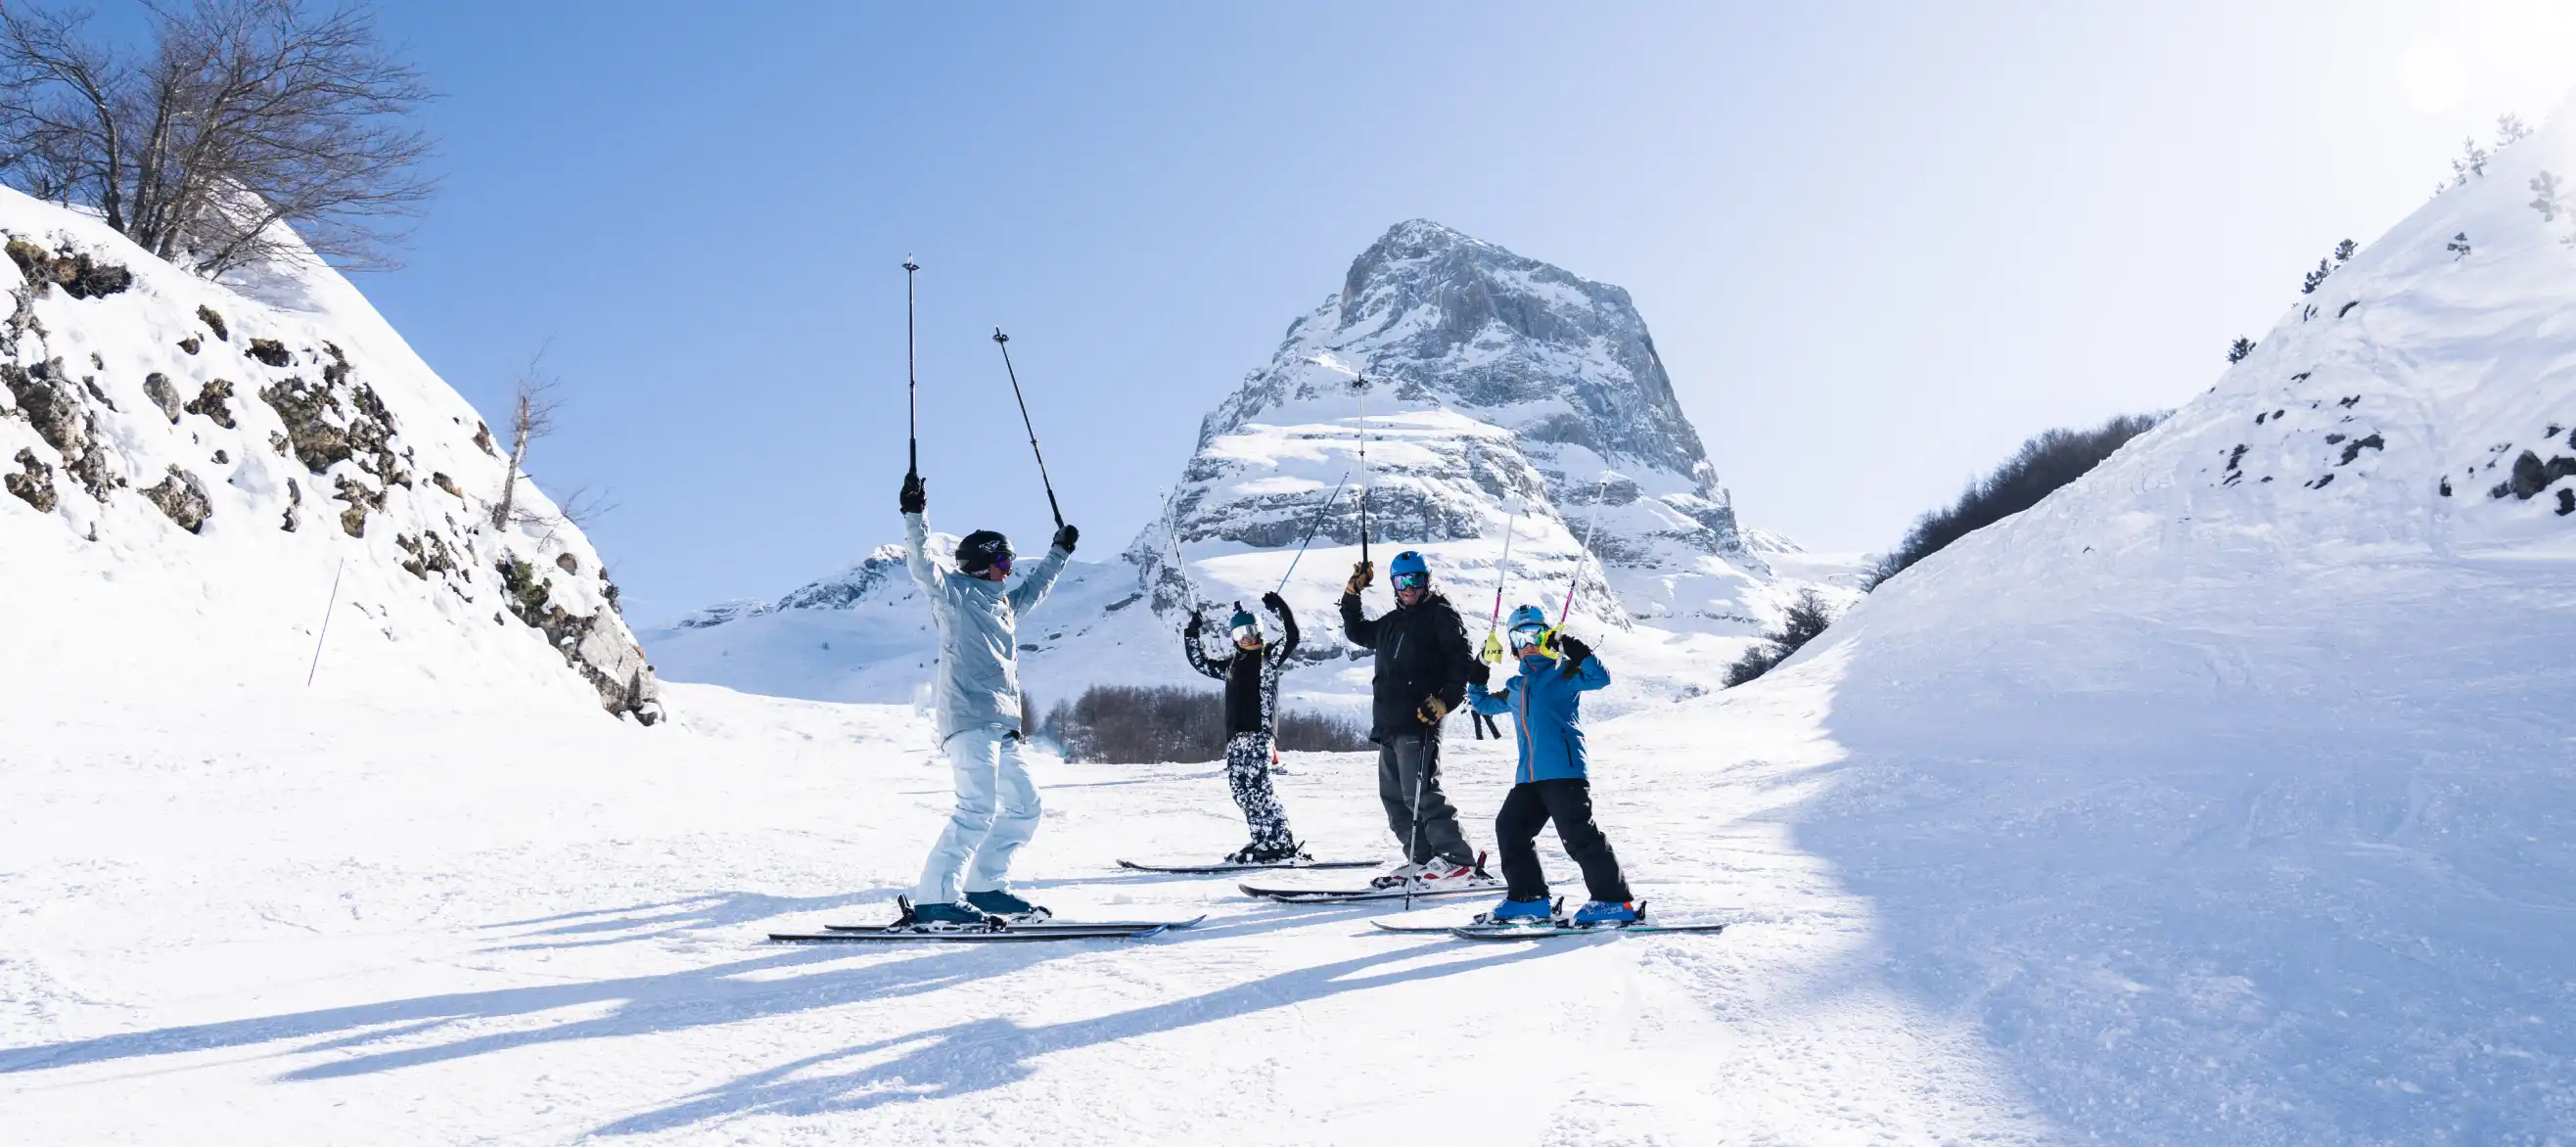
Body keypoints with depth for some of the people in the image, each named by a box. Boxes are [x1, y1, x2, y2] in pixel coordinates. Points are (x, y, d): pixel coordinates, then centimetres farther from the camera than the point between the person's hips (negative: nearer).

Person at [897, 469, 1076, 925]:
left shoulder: (1005, 604, 26)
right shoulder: (954, 593, 3)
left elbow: (1036, 586, 44)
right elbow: (922, 564, -14)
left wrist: (1060, 550, 50)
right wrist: (914, 516, -24)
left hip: (1004, 727, 9)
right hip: (969, 719, -9)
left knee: (1024, 807, 12)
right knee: (978, 807, -21)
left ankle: (985, 885, 22)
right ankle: (934, 898, -21)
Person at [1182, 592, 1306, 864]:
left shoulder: (1270, 657, 5)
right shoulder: (1231, 664, 22)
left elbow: (1291, 637, -10)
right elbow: (1200, 661, 32)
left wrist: (1279, 607, -13)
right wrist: (1192, 633, 26)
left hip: (1259, 732, -7)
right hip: (1235, 735, 7)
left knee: (1256, 786, -15)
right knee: (1240, 789, 1)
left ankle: (1282, 844, -14)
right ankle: (1263, 841, 6)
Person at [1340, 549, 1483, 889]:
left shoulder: (1441, 615, 0)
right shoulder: (1391, 622, 22)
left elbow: (1464, 661, -8)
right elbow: (1357, 632, 38)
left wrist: (1445, 700, -17)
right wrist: (1352, 593, 28)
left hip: (1419, 722, -9)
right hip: (1388, 724, 9)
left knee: (1419, 793, -14)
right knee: (1394, 796, 8)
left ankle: (1458, 860, -11)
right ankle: (1421, 860, 13)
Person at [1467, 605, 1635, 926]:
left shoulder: (1562, 673, 3)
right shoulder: (1514, 688, 24)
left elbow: (1600, 677, -12)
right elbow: (1487, 704, 40)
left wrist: (1580, 654, -24)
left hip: (1564, 770, -8)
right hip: (1528, 776, 8)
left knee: (1579, 833, -11)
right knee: (1510, 828, 5)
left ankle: (1614, 901, -5)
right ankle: (1528, 898, 14)